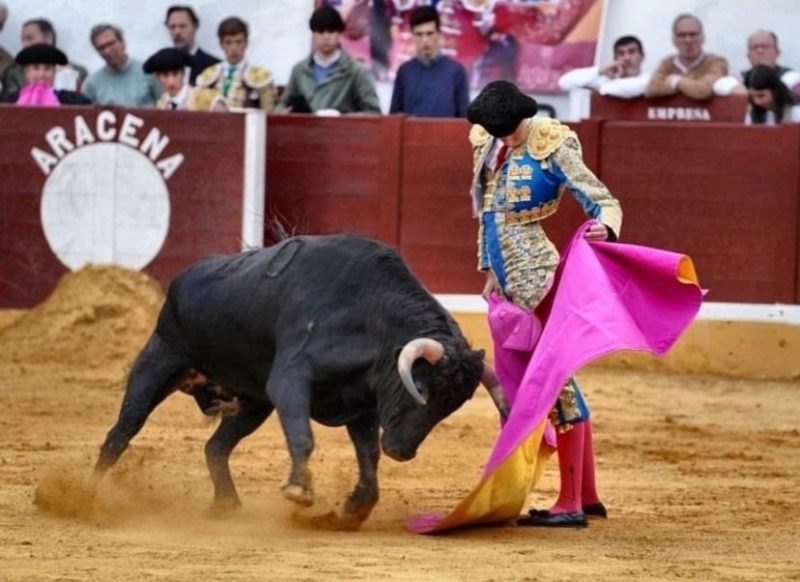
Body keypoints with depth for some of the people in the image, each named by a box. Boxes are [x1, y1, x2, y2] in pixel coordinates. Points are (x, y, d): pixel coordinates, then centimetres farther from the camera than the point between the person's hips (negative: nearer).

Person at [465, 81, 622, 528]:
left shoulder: (551, 148, -11)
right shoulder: (489, 145, 10)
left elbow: (604, 200, -15)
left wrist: (605, 226, -36)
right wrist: (491, 270, 19)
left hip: (537, 281, -8)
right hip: (511, 282, 8)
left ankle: (570, 505, -6)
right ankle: (587, 496, 18)